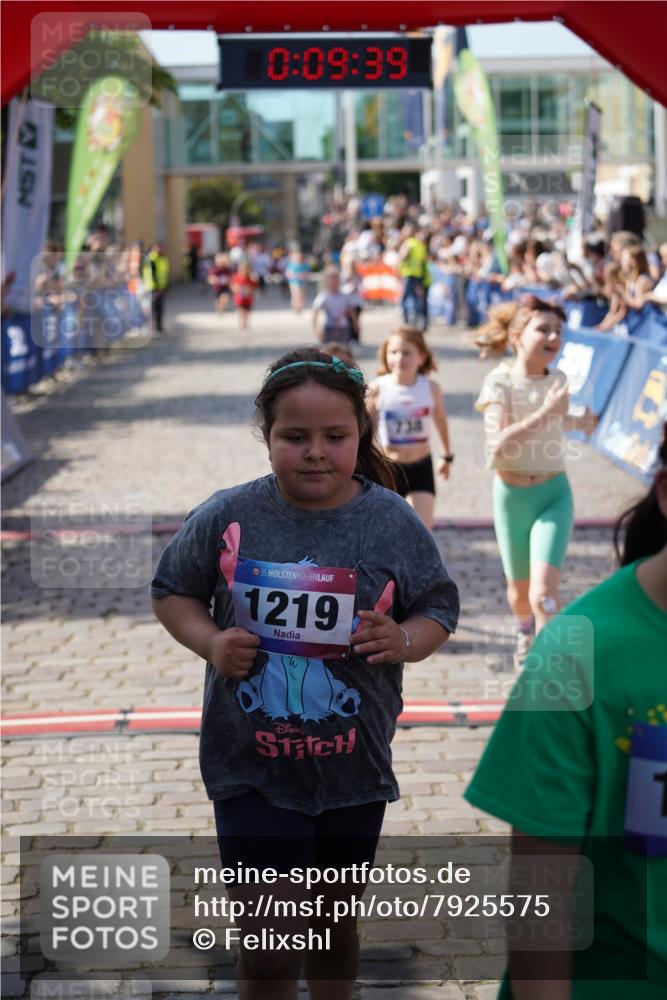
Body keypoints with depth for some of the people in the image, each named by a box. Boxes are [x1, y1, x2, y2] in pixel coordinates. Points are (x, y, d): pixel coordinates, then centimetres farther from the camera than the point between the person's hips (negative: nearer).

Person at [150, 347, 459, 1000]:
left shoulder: (393, 523, -7)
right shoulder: (228, 517, -9)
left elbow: (439, 611, 3)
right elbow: (171, 592, 5)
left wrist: (404, 641, -19)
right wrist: (210, 643, -14)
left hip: (353, 769, 2)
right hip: (252, 768, -2)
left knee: (334, 921, 20)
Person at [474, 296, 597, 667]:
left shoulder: (558, 380, -2)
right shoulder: (501, 380, -15)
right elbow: (498, 442, -28)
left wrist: (577, 423, 5)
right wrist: (545, 414, -33)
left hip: (554, 495, 1)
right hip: (512, 496, -1)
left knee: (544, 593, -16)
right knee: (520, 587, 19)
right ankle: (525, 633, 52)